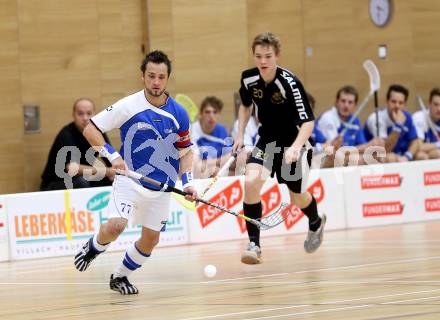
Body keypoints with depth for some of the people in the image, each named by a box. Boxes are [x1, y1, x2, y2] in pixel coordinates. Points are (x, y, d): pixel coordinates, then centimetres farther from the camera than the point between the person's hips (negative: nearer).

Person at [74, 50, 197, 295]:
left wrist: (187, 182, -4)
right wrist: (112, 155, -21)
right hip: (129, 179, -4)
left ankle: (120, 277, 30)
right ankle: (94, 247, 8)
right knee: (116, 226, -25)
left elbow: (185, 151, 11)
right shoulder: (128, 106, -11)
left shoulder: (178, 114, -2)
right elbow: (90, 129, -7)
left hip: (162, 187, 4)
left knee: (150, 240, 6)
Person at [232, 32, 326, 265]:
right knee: (251, 181, -22)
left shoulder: (289, 83, -27)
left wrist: (295, 147, -46)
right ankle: (254, 245, -16)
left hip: (294, 143, -4)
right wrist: (240, 135, 3)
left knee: (297, 197, 11)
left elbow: (308, 121, -31)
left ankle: (316, 223, 48)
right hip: (267, 140, 4)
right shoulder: (248, 79, -10)